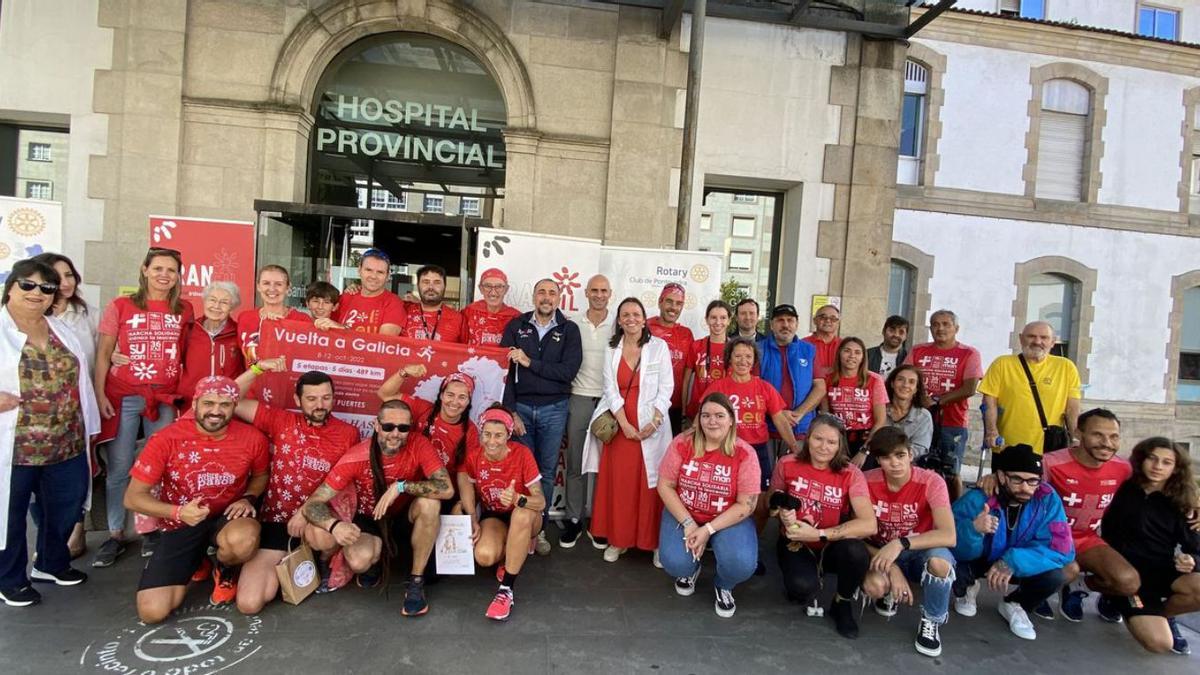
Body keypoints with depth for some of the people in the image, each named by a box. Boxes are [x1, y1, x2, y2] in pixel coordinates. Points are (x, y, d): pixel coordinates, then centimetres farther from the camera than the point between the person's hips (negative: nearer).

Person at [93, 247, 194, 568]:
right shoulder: (121, 306, 3)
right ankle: (116, 535, 18)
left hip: (166, 399, 1)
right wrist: (99, 394, -5)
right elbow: (103, 353, 3)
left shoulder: (184, 309, 7)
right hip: (124, 397, -1)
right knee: (119, 468, 4)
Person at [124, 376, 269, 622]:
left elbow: (260, 476, 11)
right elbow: (133, 497, -11)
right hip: (181, 525, 1)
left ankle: (225, 569, 2)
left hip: (226, 516, 0)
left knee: (244, 541, -39)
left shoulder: (252, 438, -12)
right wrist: (178, 512, -28)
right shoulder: (166, 439, -17)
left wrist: (248, 498, -11)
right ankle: (194, 563, 22)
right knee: (152, 612, -12)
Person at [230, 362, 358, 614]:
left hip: (316, 522, -1)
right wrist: (257, 368, -12)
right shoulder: (281, 421, 2)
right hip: (275, 523, 1)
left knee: (319, 531, -39)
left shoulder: (348, 434, -2)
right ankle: (281, 565, 22)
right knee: (249, 603, -12)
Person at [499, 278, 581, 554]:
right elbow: (506, 369, -2)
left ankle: (539, 528, 19)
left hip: (554, 409, 0)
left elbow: (569, 370, -10)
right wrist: (510, 411, -9)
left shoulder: (569, 329, 2)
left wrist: (530, 362, -13)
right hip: (520, 406, 0)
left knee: (547, 470, 7)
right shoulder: (516, 326, 4)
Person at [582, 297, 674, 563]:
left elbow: (666, 388, -3)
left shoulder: (659, 346, 0)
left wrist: (653, 422, -13)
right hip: (619, 424, 2)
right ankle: (618, 539, 17)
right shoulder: (612, 349, 8)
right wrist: (624, 424, -10)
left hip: (651, 425, -2)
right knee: (618, 483, 5)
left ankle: (654, 541, 13)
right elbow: (611, 389, 1)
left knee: (650, 485, 0)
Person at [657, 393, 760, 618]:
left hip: (728, 519, -1)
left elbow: (746, 505, -13)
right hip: (683, 515, 1)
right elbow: (665, 485, -7)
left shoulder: (744, 453, -14)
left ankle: (723, 586, 13)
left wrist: (708, 529, -21)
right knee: (675, 563, -23)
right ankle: (690, 569, 19)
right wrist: (688, 524, -16)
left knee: (741, 565, -27)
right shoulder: (682, 443, -10)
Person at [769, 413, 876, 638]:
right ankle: (811, 584, 10)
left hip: (831, 547, 1)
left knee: (856, 551, -34)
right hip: (795, 543, -1)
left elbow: (869, 525, -26)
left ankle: (843, 604, 0)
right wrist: (783, 514, -18)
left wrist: (818, 534, -29)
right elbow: (773, 503, 6)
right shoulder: (787, 464, -11)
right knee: (802, 587, -32)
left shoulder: (851, 474, -13)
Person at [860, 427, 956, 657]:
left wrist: (901, 544, -39)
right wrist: (892, 569, -23)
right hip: (881, 553, 1)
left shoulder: (931, 482, -20)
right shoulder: (867, 482, -15)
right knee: (874, 586, -32)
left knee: (940, 560, -37)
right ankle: (889, 590, 10)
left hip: (920, 554, -1)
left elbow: (949, 536, -30)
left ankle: (931, 622, -6)